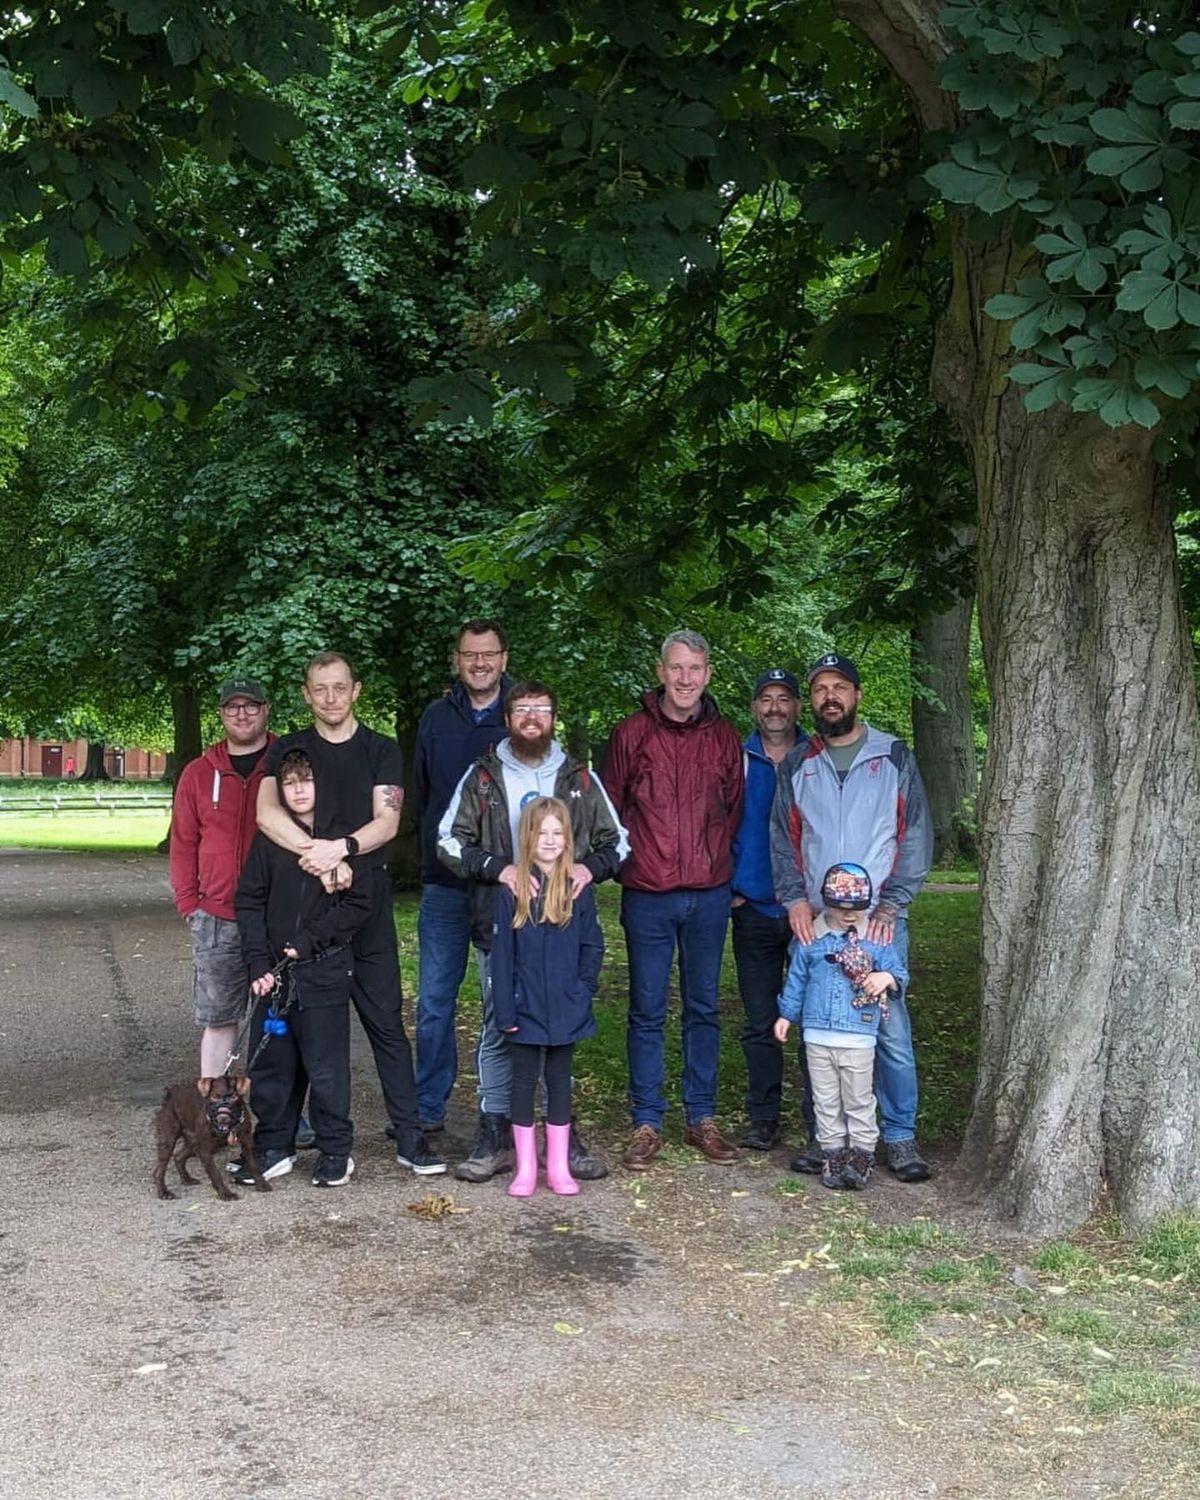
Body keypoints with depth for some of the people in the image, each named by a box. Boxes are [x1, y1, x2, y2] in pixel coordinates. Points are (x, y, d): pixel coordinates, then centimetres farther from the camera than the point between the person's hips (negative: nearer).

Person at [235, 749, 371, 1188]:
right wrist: (259, 964, -5)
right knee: (270, 1065, 9)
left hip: (324, 973, -3)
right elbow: (248, 902, 4)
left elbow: (358, 904, -5)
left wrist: (308, 941, -11)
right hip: (274, 974, 3)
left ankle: (336, 1151, 16)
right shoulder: (268, 840, 5)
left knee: (326, 1067, 3)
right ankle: (273, 1148, 23)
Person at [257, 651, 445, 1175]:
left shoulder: (381, 751, 9)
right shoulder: (288, 750, 8)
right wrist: (317, 852, -21)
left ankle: (409, 1136, 3)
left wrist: (340, 848, -21)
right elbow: (267, 812, -9)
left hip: (366, 901, 0)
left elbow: (388, 820, -3)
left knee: (386, 1019, 0)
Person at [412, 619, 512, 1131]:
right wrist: (436, 850, 9)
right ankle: (427, 1107, 16)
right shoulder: (437, 718, 7)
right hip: (445, 883, 2)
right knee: (434, 1002, 5)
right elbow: (421, 795, 14)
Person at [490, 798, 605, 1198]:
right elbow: (501, 954, -6)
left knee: (560, 1081, 11)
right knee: (524, 1081, 8)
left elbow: (593, 946, 4)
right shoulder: (512, 890, -5)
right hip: (525, 1008, -1)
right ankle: (525, 1167, 16)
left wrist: (584, 991, -6)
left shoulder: (578, 888, -1)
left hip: (565, 1010, 1)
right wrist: (504, 1010, -9)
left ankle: (559, 1166, 20)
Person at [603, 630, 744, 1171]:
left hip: (709, 895, 2)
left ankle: (701, 1118, 20)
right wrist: (630, 861, 3)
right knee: (647, 1012, 3)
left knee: (703, 1008, 10)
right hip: (648, 897, -2)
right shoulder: (631, 733, -1)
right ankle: (647, 1122, 12)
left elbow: (733, 811, 14)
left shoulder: (724, 737, 6)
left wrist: (716, 863, 7)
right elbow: (609, 808, 6)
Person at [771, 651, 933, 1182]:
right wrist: (795, 900, -3)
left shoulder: (894, 757, 5)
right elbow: (782, 840, 12)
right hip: (813, 922, 2)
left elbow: (916, 835, 2)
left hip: (880, 920, -2)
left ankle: (900, 1138, 7)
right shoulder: (796, 766, 12)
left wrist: (891, 905, -7)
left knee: (891, 1032, -4)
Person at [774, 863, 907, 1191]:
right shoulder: (810, 939, 3)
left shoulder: (876, 939, -2)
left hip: (858, 1039, -2)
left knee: (859, 1100, 6)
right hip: (818, 1036, 2)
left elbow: (899, 973, 0)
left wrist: (887, 977, -23)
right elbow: (796, 979, 11)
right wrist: (787, 1015, 11)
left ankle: (862, 1152, 15)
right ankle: (833, 1151, 19)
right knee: (826, 1101, 10)